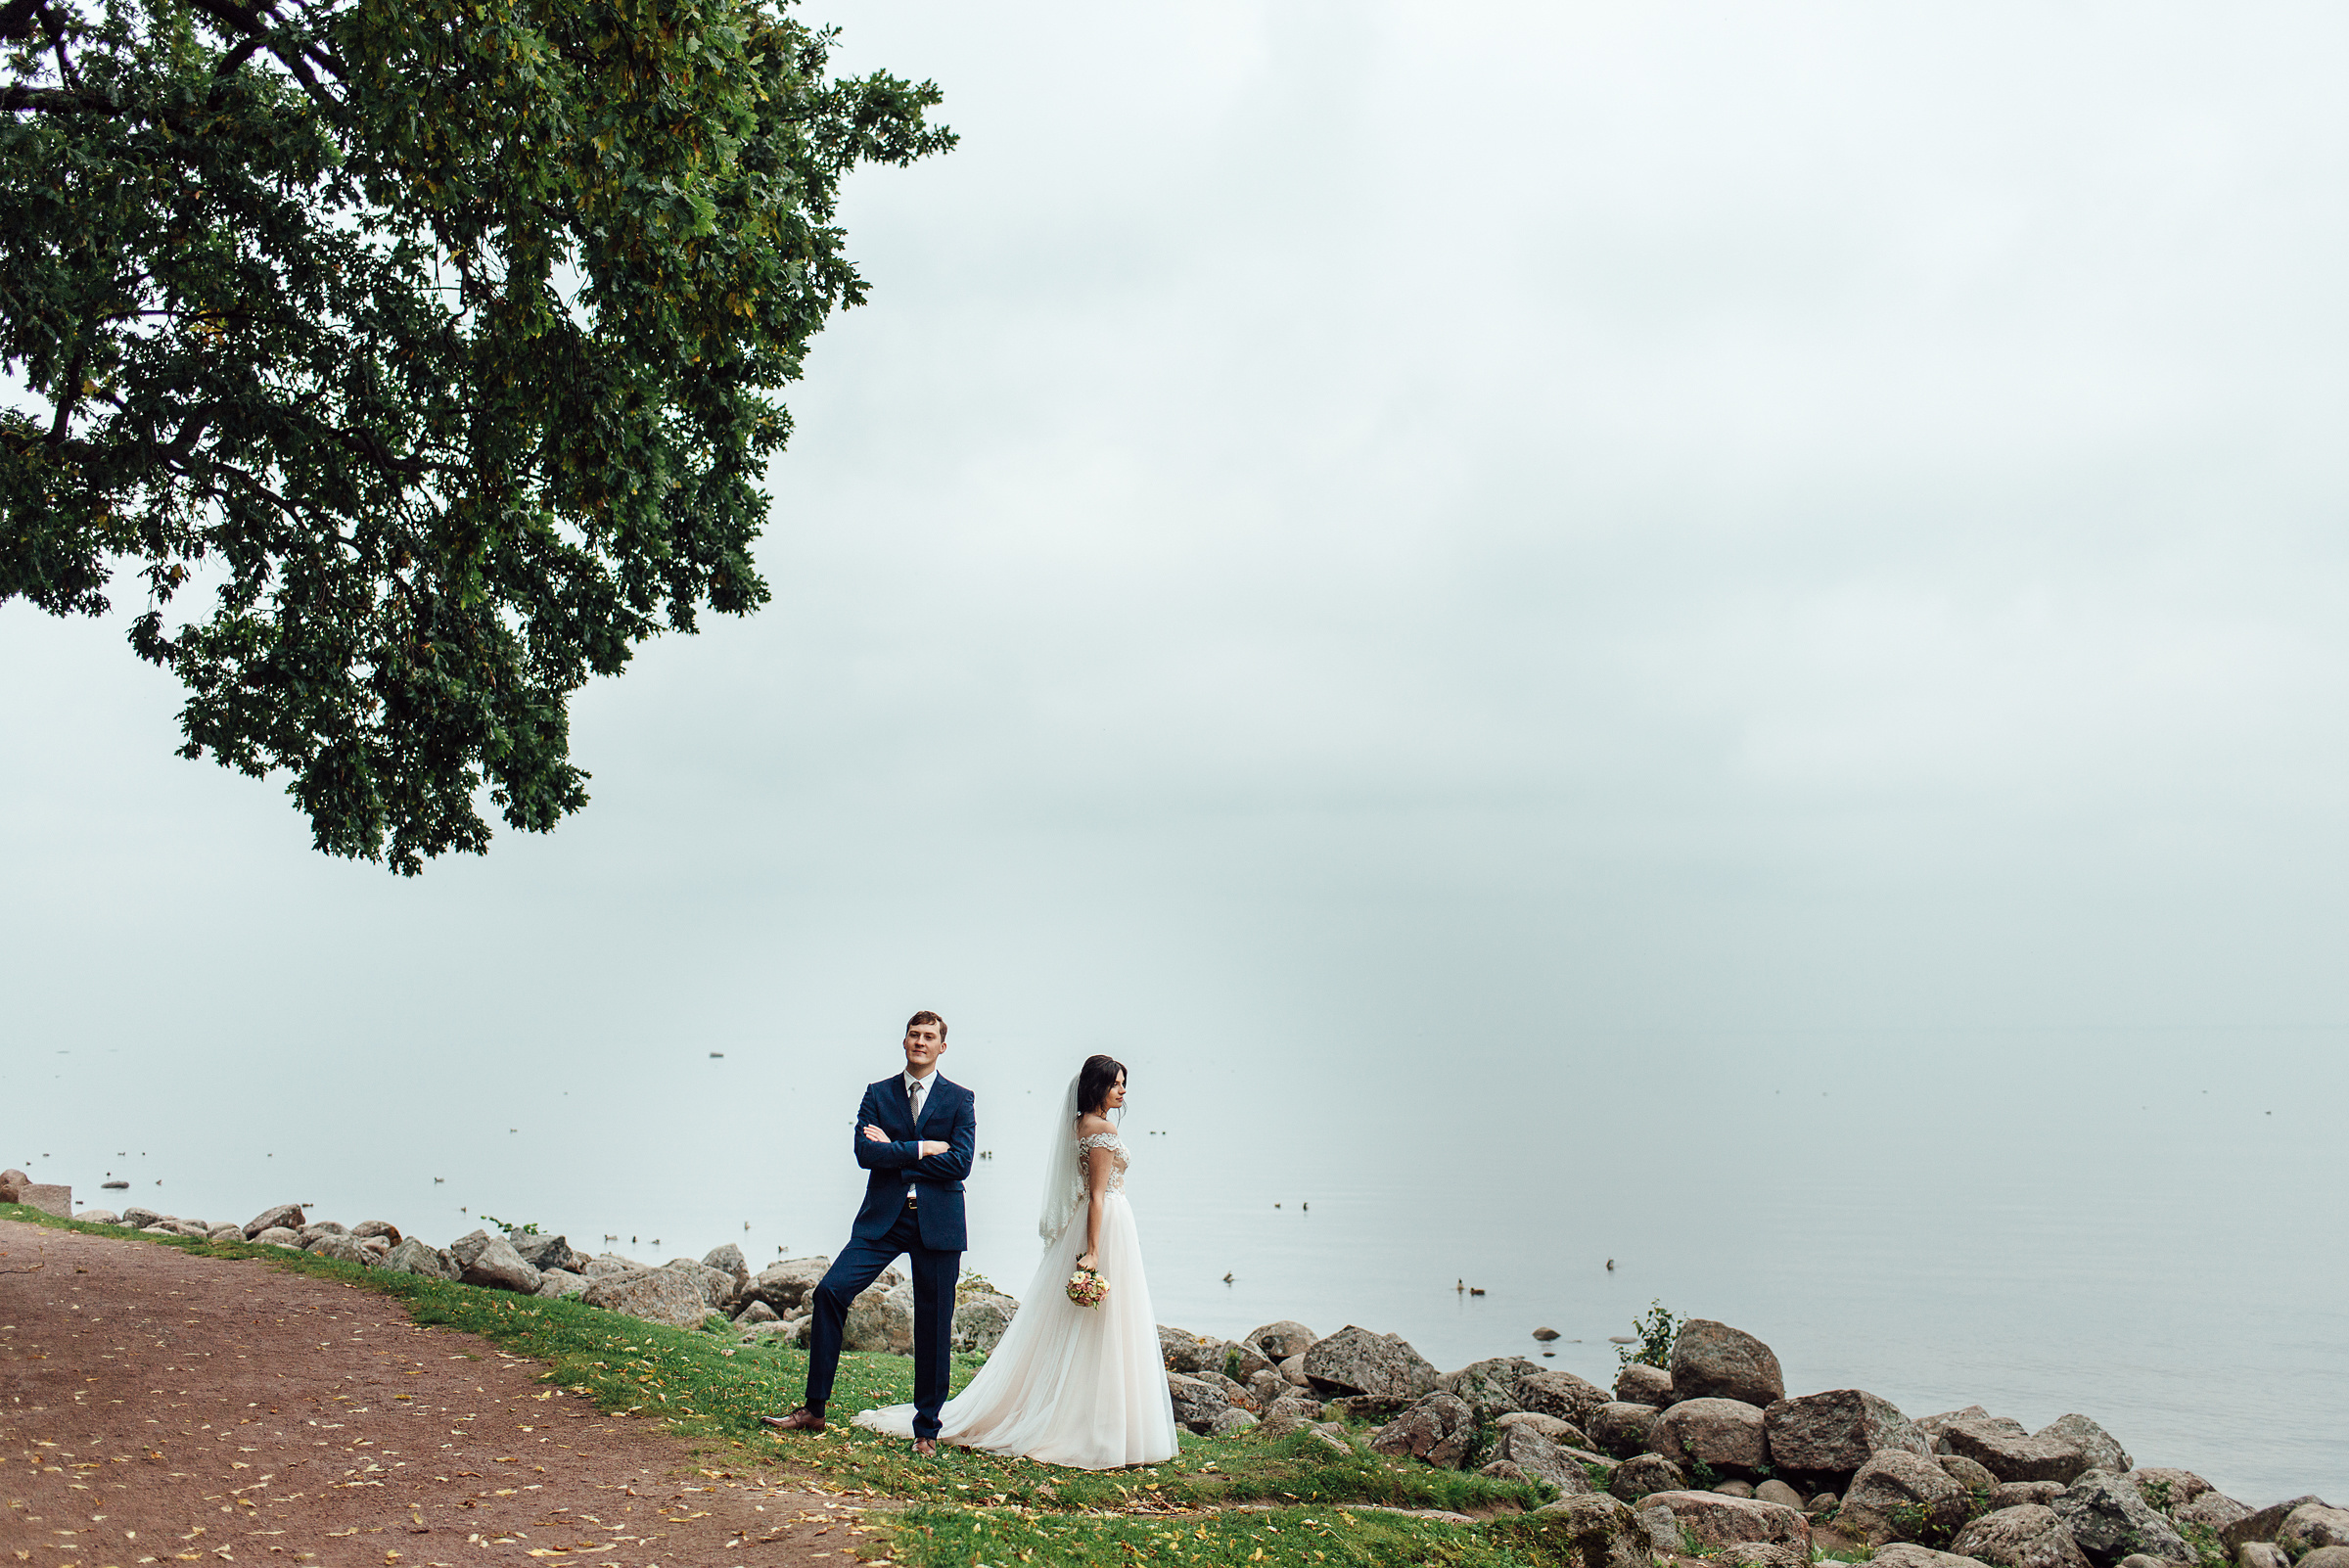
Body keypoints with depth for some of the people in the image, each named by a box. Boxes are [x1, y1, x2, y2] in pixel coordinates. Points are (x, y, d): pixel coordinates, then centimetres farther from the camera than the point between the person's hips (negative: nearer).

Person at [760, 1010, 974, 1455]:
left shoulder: (960, 1099, 3)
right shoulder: (878, 1094, 9)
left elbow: (959, 1163, -10)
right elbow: (864, 1152, -5)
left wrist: (894, 1152, -8)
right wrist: (921, 1149, -13)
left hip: (937, 1224, -1)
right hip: (882, 1219, 2)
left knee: (933, 1327, 3)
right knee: (830, 1291, -13)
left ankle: (926, 1430, 17)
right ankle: (813, 1409, -2)